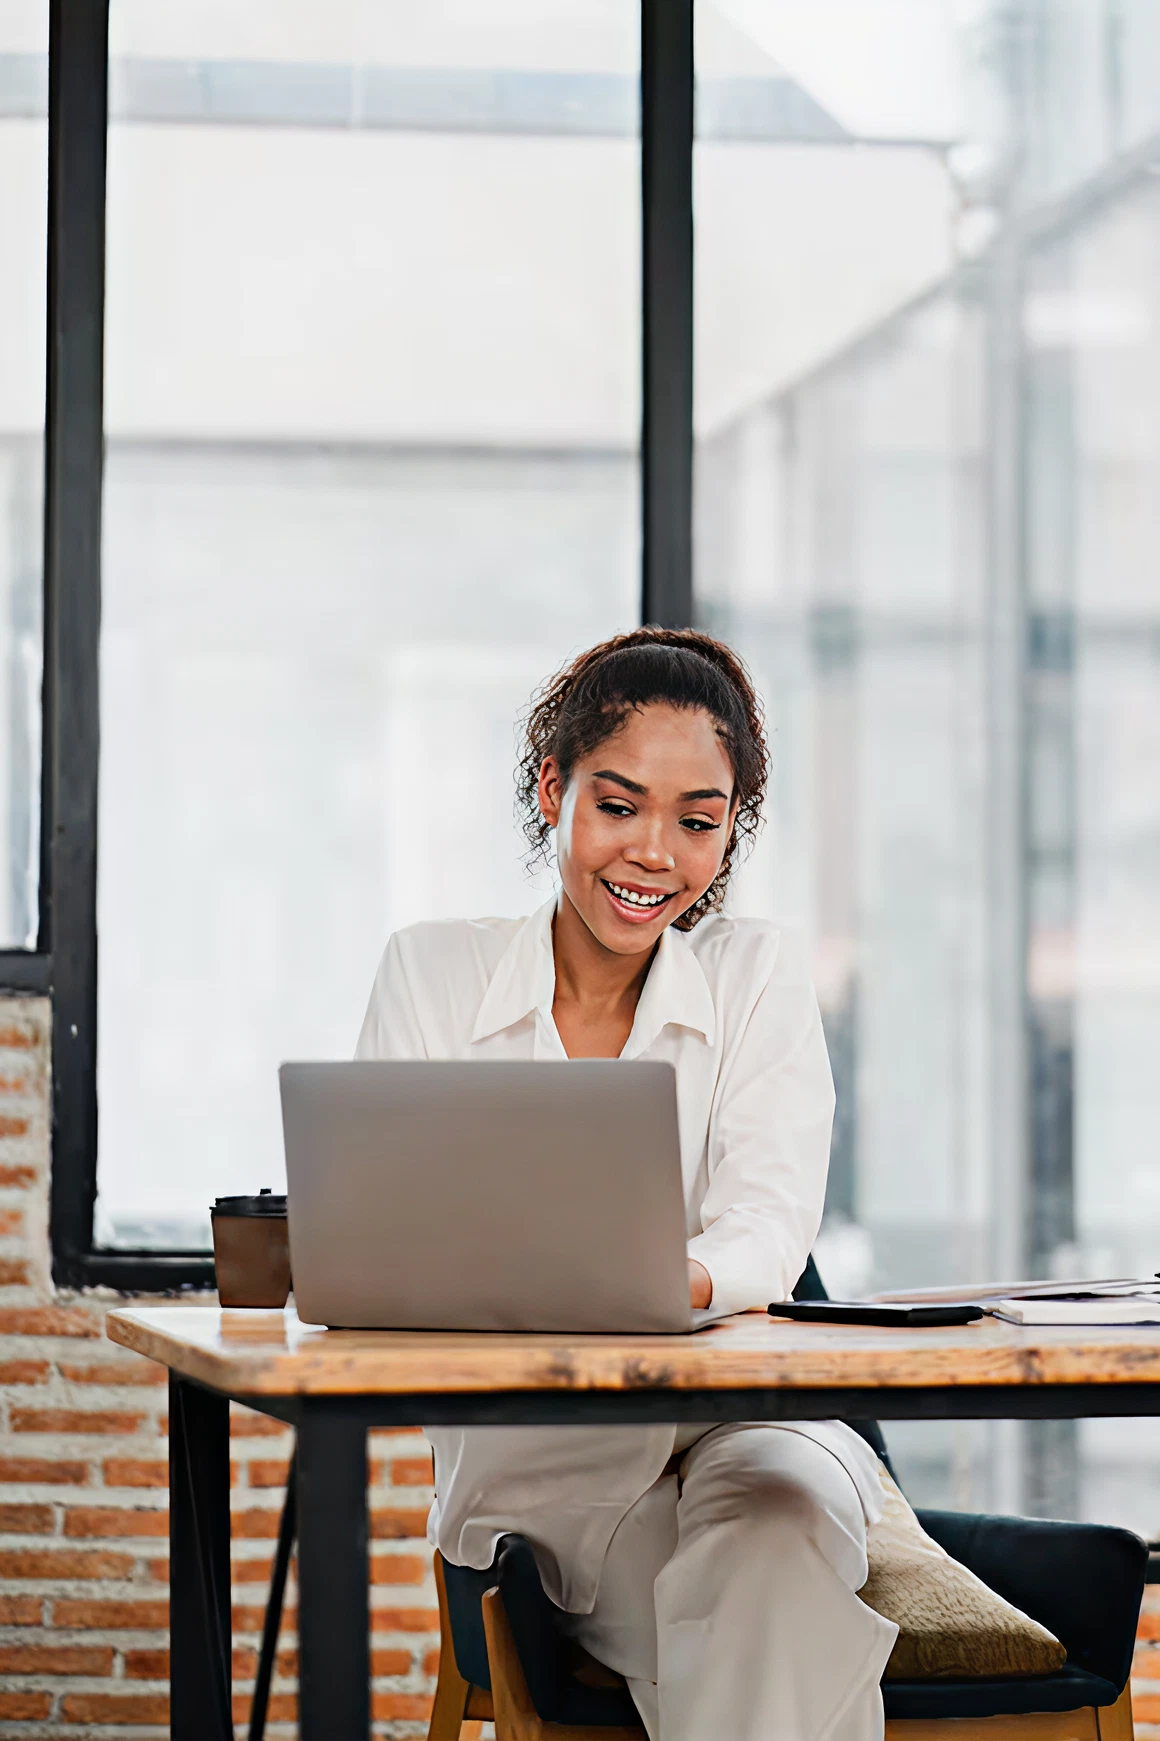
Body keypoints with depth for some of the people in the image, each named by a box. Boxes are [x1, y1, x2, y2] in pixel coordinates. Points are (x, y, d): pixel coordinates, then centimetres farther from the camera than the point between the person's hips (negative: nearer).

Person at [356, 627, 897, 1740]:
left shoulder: (758, 973, 6)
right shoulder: (431, 972, 4)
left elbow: (769, 1223, -9)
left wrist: (677, 1281, -34)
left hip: (737, 1412, 2)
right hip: (530, 1445, -1)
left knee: (785, 1506, -36)